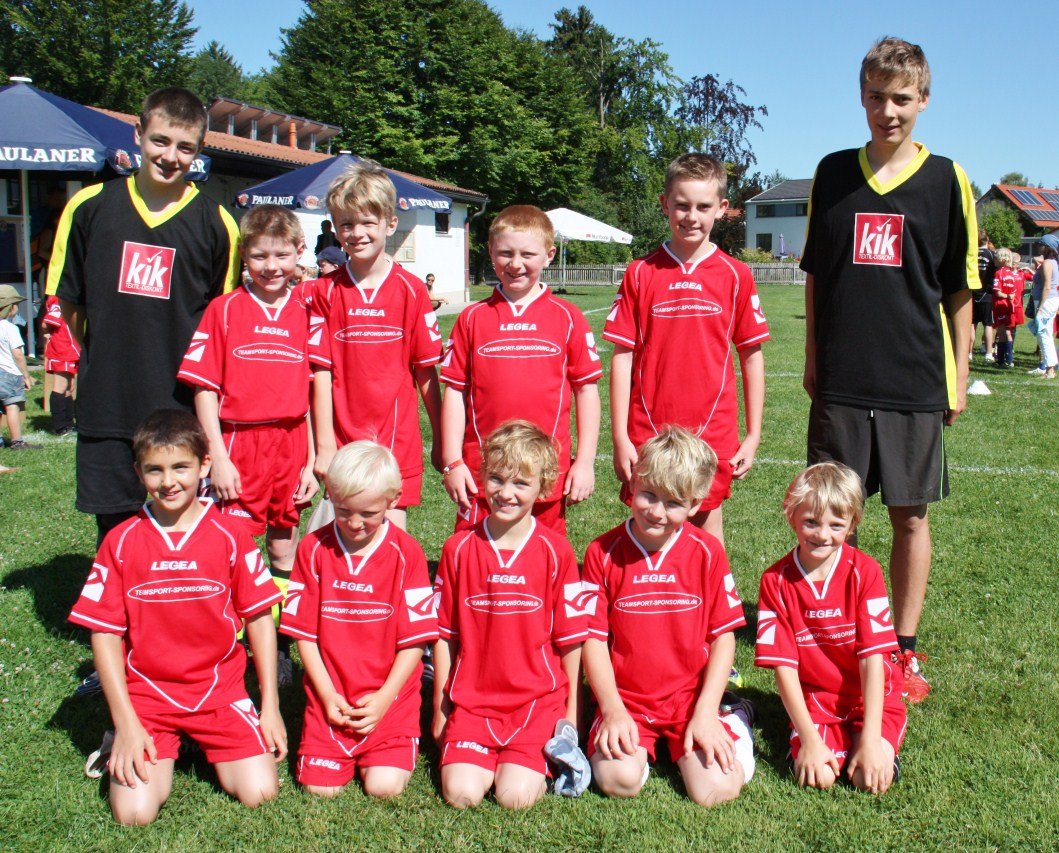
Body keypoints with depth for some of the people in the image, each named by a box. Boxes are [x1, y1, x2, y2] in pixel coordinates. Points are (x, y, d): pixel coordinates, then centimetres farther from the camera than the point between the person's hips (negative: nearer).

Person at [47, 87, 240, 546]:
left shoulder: (215, 223, -2)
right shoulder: (90, 206, 1)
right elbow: (67, 300, 10)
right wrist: (102, 357, 7)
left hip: (185, 407, -1)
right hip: (105, 403, 1)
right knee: (113, 530, 10)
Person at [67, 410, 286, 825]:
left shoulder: (229, 535, -4)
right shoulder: (120, 542, -3)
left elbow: (259, 617, 2)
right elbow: (105, 633, -1)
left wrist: (270, 705, 0)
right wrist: (125, 722, -7)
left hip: (220, 690, 1)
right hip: (145, 694, 0)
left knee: (259, 792, -12)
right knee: (134, 812, -17)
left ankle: (210, 746, 16)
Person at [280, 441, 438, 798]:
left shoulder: (406, 553, -6)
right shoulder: (313, 548, -1)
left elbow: (415, 638, -5)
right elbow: (305, 631, 1)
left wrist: (383, 698, -11)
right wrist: (327, 694, -7)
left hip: (390, 699, -2)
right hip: (330, 699, 2)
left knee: (384, 787, -12)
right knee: (320, 787, -7)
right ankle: (345, 752, 24)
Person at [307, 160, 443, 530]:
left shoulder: (411, 290, 0)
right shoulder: (324, 292, 1)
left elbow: (426, 371, 2)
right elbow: (321, 372, -1)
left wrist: (440, 439, 4)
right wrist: (324, 445, -4)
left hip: (398, 441, -1)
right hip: (342, 440, 1)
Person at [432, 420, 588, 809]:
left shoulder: (556, 552, -4)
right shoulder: (458, 548, 1)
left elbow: (570, 637, 2)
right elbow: (445, 634, 6)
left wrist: (571, 711, 4)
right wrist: (439, 706, 8)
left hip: (538, 699, -1)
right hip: (472, 699, 2)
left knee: (515, 796, -18)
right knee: (461, 794, -17)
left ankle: (533, 758, 12)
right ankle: (490, 756, 13)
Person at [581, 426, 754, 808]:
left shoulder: (708, 552, -1)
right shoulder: (602, 552, -3)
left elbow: (723, 636, 0)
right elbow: (594, 638, -2)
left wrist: (706, 711, -9)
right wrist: (612, 709, -13)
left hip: (692, 696, 1)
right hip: (625, 699, 0)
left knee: (717, 789, -18)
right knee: (618, 779, -25)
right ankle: (639, 744, 8)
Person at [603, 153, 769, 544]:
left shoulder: (736, 276, 2)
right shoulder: (641, 274, 1)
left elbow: (752, 355, 6)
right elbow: (622, 356, 0)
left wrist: (753, 435, 4)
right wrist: (620, 437, -4)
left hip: (713, 433, 0)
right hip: (648, 432, 0)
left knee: (707, 528, 8)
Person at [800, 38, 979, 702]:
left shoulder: (946, 180, 1)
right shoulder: (833, 173, 7)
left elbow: (960, 291, 4)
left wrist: (958, 377, 2)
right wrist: (813, 360, 10)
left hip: (916, 384, -1)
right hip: (841, 382, 2)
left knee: (911, 517, 6)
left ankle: (906, 650, 18)